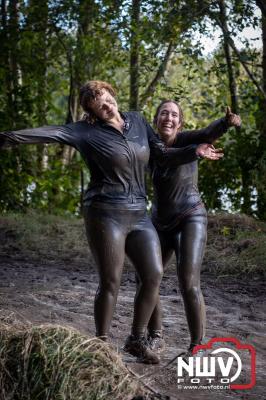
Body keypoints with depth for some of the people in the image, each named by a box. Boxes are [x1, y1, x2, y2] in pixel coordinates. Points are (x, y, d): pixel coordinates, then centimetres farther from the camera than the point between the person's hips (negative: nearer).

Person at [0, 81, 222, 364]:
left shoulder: (136, 121, 11)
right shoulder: (88, 131, -5)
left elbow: (163, 156, 16)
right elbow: (53, 133, -18)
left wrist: (194, 151, 5)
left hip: (138, 215, 6)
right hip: (106, 214, -5)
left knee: (154, 275, 2)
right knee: (110, 283, -5)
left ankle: (137, 340, 17)